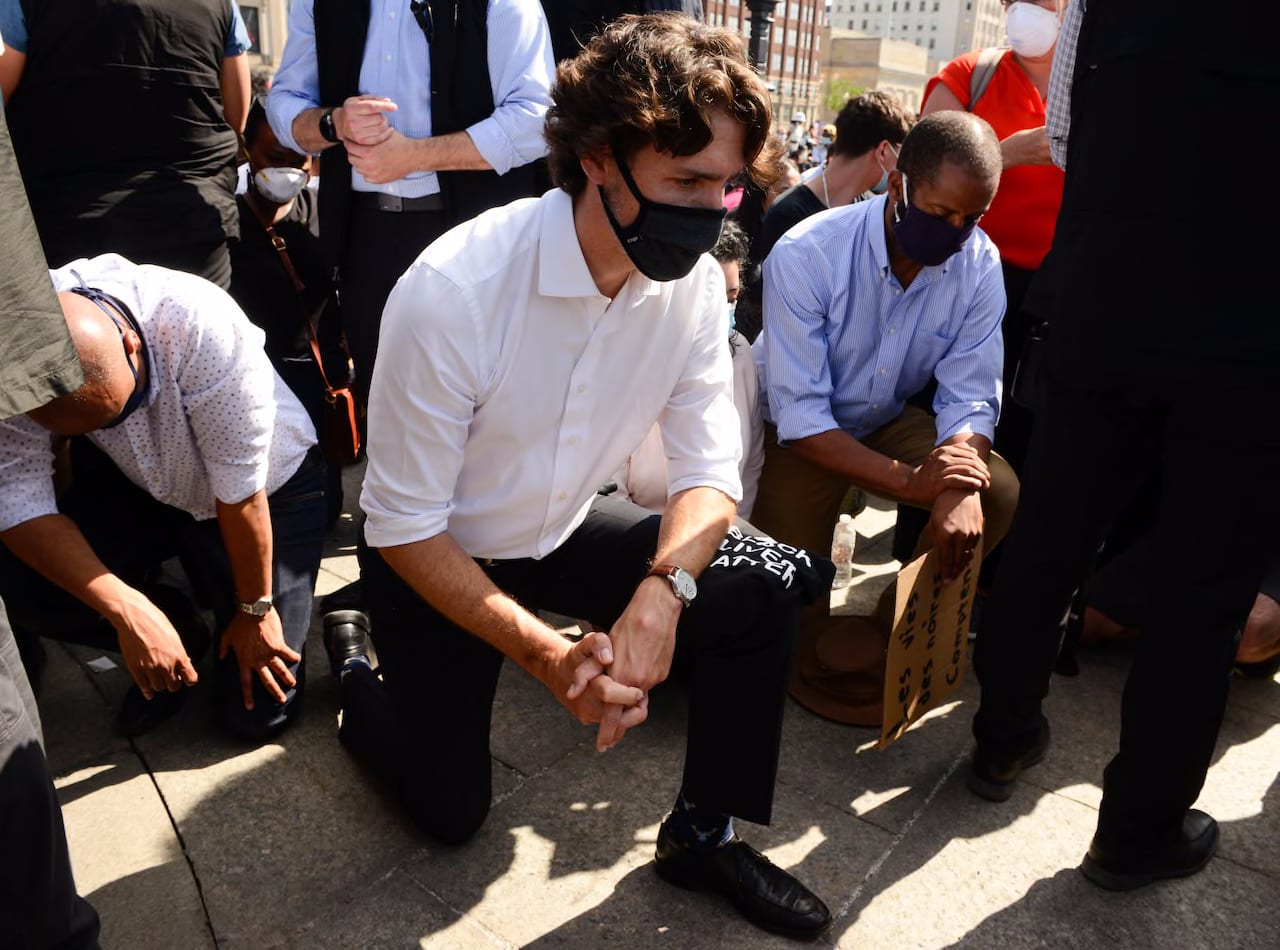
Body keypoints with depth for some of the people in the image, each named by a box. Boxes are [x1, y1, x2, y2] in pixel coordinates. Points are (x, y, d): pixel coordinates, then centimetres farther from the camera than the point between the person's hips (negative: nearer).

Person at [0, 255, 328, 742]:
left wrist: (255, 610, -15)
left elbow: (241, 494, -27)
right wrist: (126, 609, -34)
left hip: (268, 489, -4)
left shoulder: (202, 328, -37)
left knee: (255, 712, -9)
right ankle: (174, 625, 7)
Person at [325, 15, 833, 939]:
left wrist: (661, 592, -31)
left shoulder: (695, 280, -16)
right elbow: (403, 527, -24)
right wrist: (548, 655, -32)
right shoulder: (452, 290, -32)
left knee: (765, 583, -16)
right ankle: (361, 671, 38)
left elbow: (709, 471, -12)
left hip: (568, 528, 4)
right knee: (451, 810, 7)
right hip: (438, 555, -3)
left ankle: (704, 834, 6)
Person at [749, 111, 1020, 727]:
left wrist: (961, 491, -37)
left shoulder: (979, 264, -16)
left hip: (888, 421, 4)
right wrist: (908, 480, -40)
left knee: (1001, 495, -18)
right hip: (800, 432, -3)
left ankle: (893, 635, -1)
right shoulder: (805, 255, -29)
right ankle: (830, 650, 20)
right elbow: (799, 415, -29)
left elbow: (970, 396, -15)